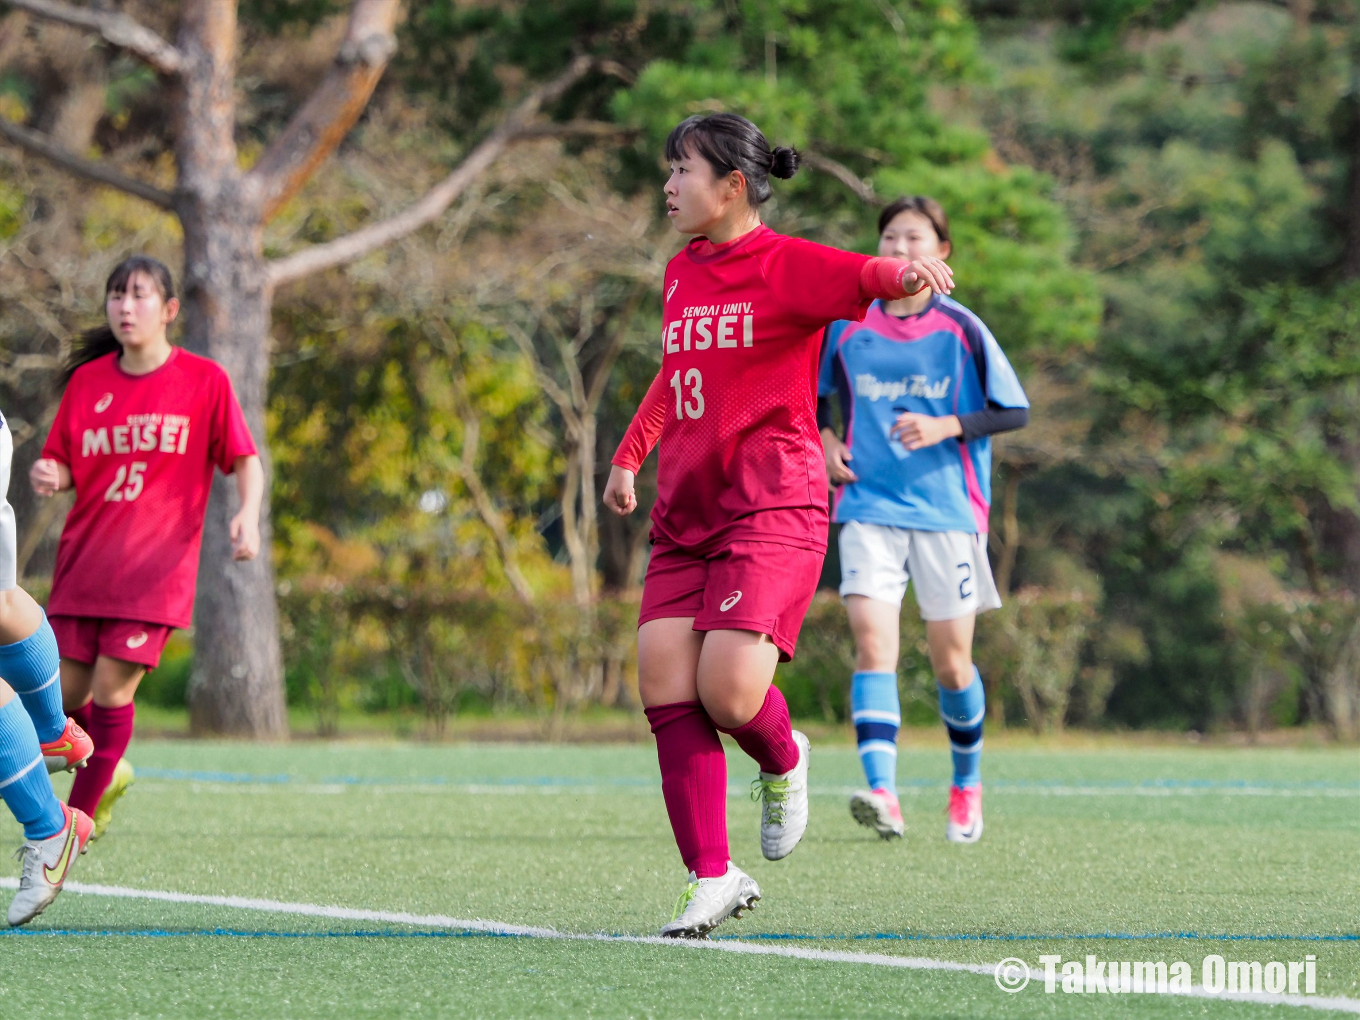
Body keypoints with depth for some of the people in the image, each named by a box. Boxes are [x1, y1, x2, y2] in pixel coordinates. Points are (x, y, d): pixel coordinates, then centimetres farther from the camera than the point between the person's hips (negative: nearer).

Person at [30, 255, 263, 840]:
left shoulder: (204, 381, -1)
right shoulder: (87, 380, 7)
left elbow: (246, 461, 2)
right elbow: (63, 464, 14)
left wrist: (248, 514, -17)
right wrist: (49, 477, -10)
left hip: (156, 568, -4)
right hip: (84, 563, 4)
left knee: (112, 688, -13)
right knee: (66, 695, 1)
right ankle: (108, 776, 32)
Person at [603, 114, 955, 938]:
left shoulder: (787, 265, -6)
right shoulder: (681, 275, 17)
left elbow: (868, 278, -21)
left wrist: (908, 274, -43)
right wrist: (629, 457, 28)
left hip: (772, 511, -7)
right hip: (684, 516, 7)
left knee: (728, 692, -19)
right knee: (666, 690, -6)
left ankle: (784, 759, 17)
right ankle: (713, 878, 0)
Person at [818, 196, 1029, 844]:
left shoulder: (961, 330, -1)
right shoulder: (847, 327, 5)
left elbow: (1014, 412, 1)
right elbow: (810, 394, 21)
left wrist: (945, 427, -13)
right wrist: (824, 439, 2)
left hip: (946, 507, -1)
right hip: (869, 506, 1)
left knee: (950, 659, 4)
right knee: (872, 638, -17)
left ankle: (967, 784, 29)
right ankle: (882, 794, -27)